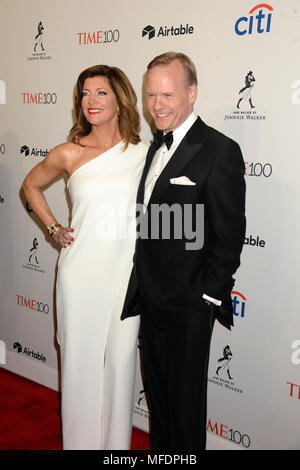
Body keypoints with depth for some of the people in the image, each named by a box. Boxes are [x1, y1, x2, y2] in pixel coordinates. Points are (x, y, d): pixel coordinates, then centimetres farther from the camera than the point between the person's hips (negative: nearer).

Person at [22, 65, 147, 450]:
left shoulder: (143, 153, 0)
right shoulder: (69, 153, -3)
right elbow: (31, 185, 15)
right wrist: (53, 228, 6)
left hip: (126, 271, 1)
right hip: (81, 270, 0)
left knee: (121, 360, 9)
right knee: (80, 359, 9)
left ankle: (117, 442, 29)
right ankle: (80, 440, 29)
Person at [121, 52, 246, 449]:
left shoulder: (220, 151, -15)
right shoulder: (157, 147, 11)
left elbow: (230, 234, -16)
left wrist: (210, 295, -14)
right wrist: (142, 284, 10)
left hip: (189, 303, -8)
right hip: (151, 298, 8)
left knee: (185, 400, 10)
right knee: (156, 390, 22)